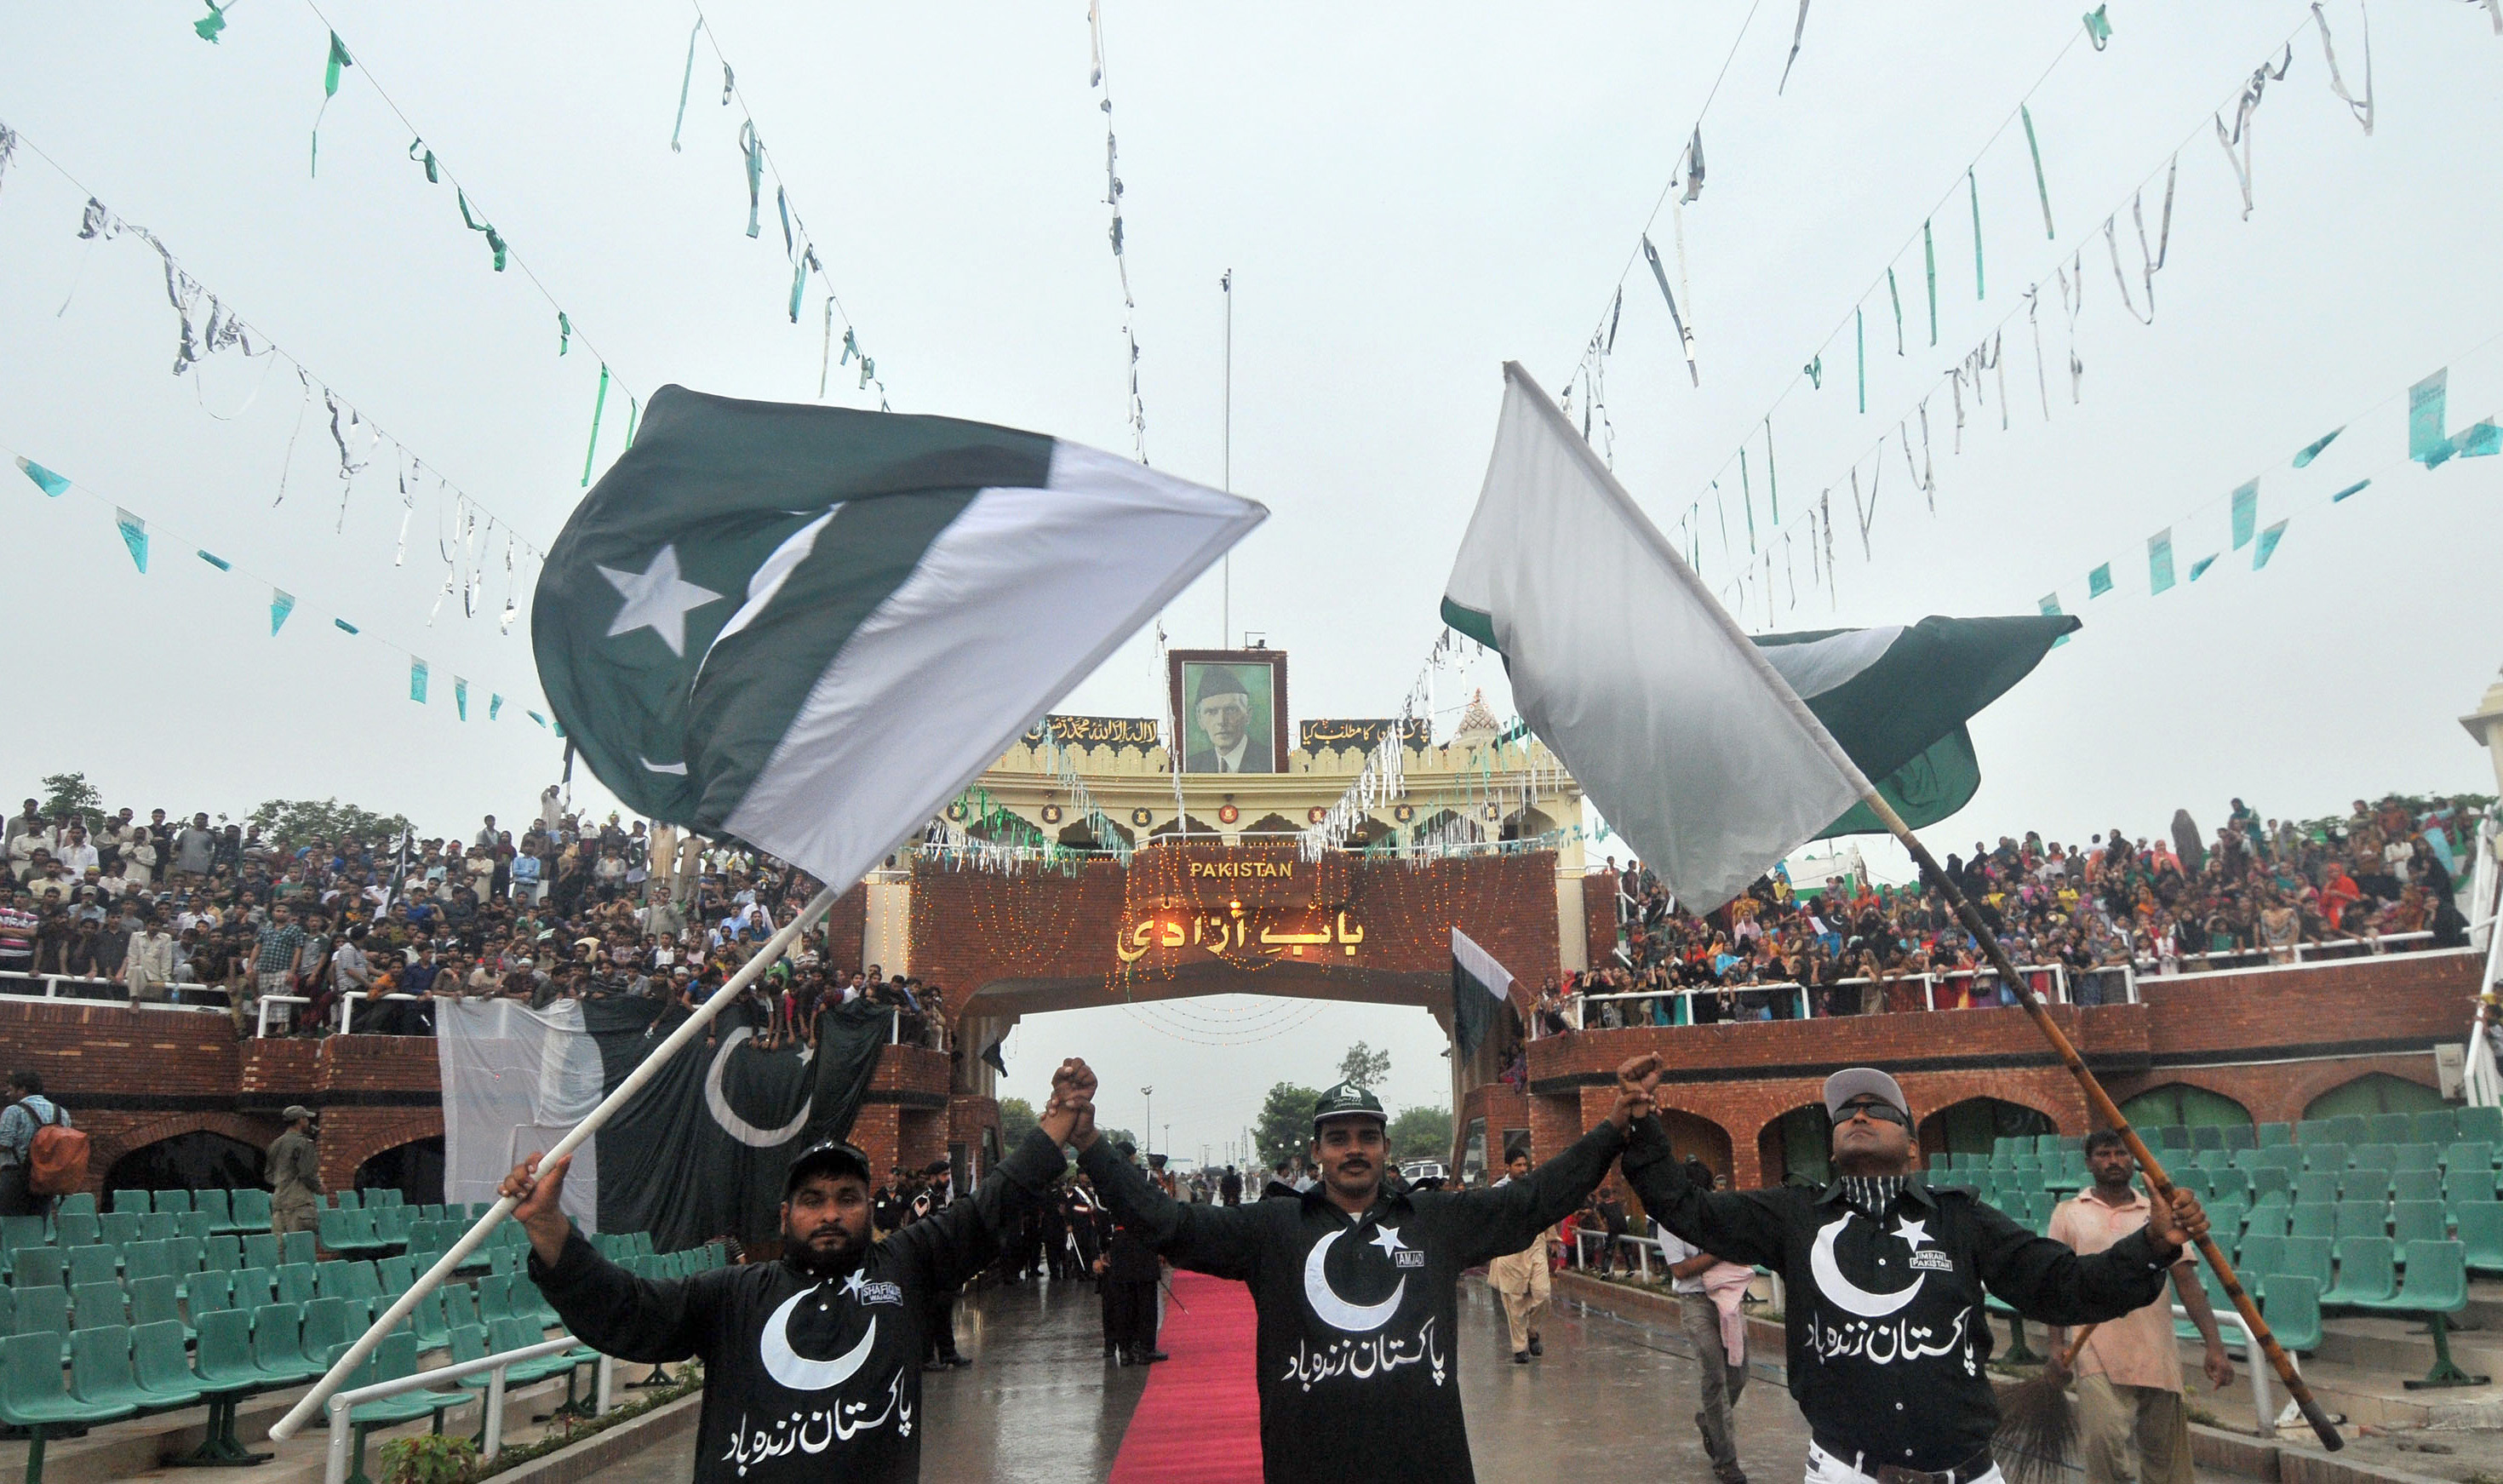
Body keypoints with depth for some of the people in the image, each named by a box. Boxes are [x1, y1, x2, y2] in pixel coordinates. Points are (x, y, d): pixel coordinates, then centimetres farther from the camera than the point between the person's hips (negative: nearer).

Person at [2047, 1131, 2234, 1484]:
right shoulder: (2069, 1214, 6)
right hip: (2099, 1359, -2)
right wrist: (2057, 1342, -3)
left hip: (2159, 1358, 2)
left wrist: (2215, 1346, -4)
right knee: (2104, 1442, -20)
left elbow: (2188, 1283, 5)